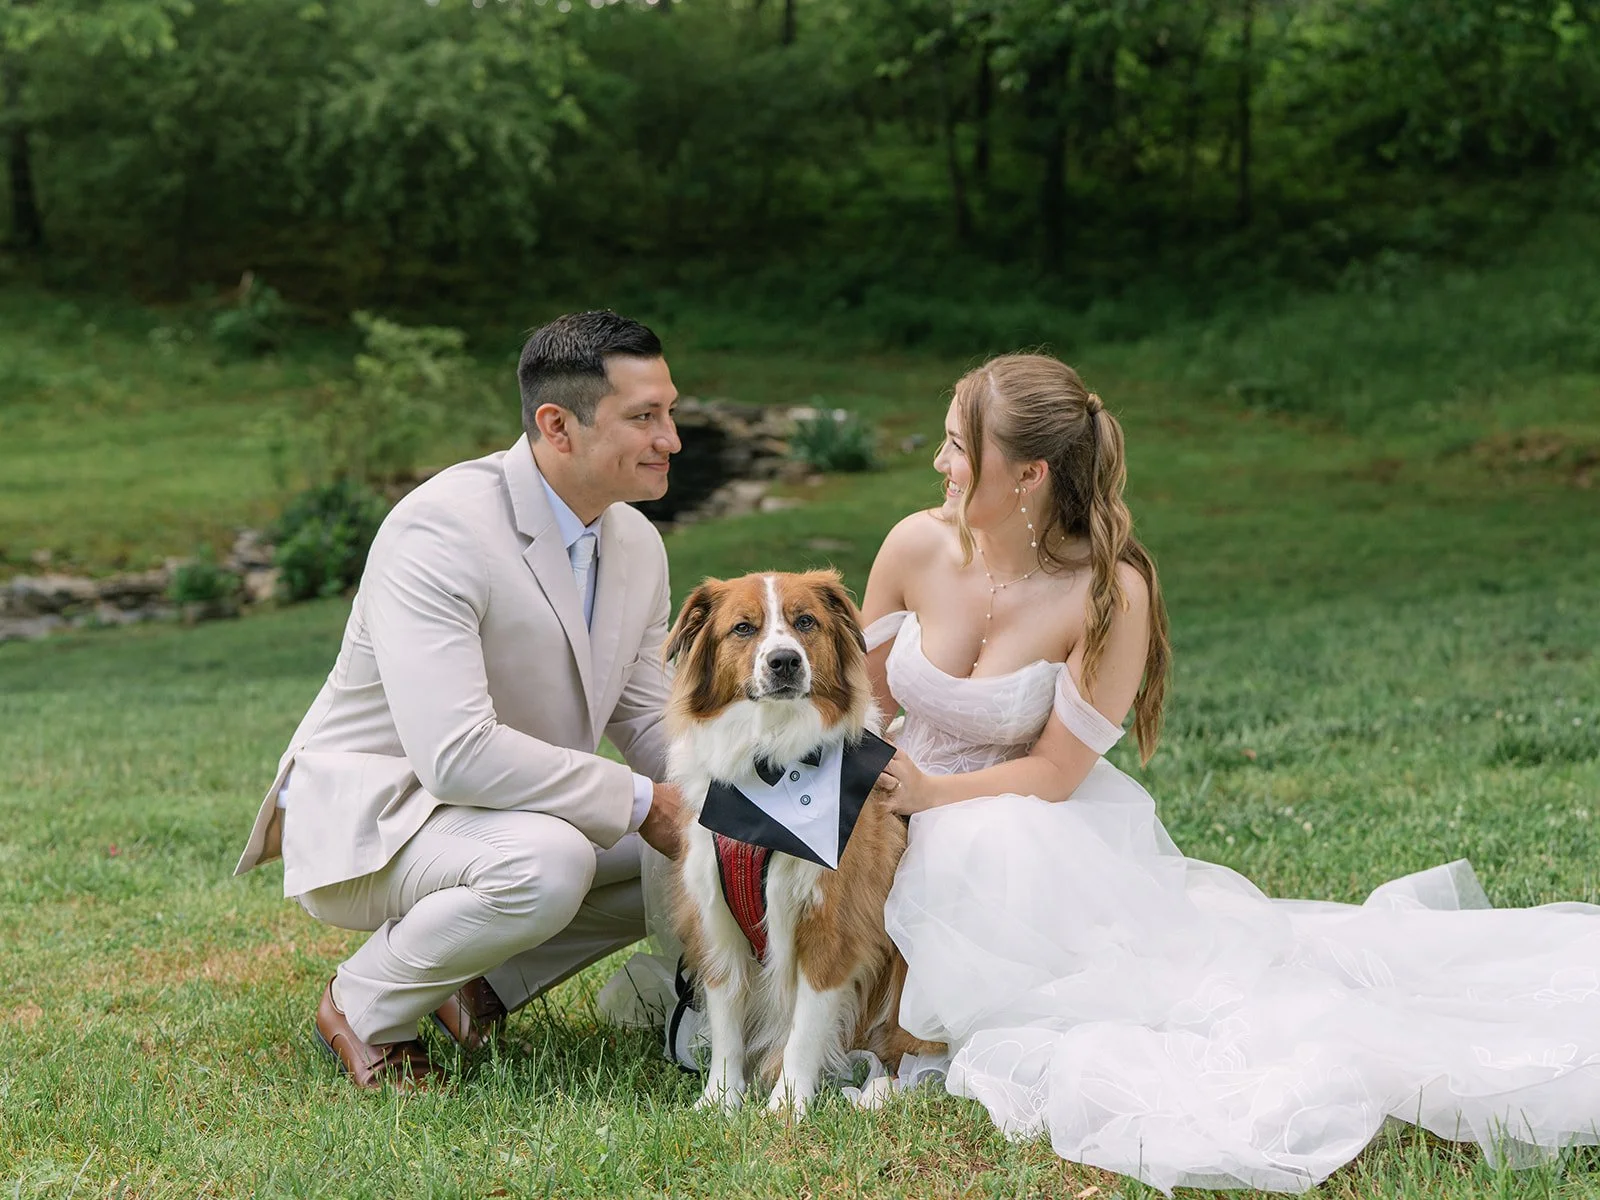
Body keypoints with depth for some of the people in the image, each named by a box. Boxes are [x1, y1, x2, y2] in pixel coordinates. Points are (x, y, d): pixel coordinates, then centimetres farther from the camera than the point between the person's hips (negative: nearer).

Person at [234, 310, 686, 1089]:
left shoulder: (637, 543, 2)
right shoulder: (440, 531, -26)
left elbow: (648, 724, 10)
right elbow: (456, 753, -34)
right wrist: (637, 802, -28)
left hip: (512, 810, 9)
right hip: (366, 820, -9)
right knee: (547, 862, -36)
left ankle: (484, 981, 7)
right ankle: (363, 1004, -10)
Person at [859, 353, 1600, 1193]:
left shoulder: (1107, 594, -23)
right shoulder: (918, 546, -11)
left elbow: (1055, 772, -16)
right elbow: (861, 698, 2)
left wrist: (931, 792, -21)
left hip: (1038, 835, -4)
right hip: (926, 846, 5)